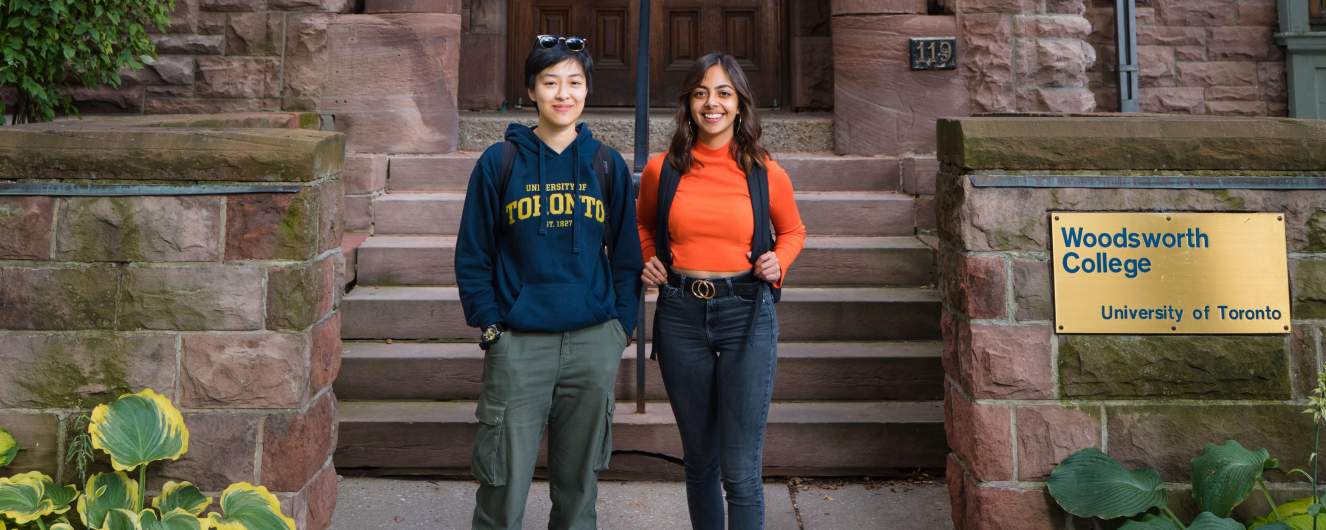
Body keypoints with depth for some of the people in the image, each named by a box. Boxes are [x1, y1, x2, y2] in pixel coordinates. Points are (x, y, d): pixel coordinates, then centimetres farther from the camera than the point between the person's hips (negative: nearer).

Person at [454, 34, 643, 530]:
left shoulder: (607, 165, 6)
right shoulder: (499, 163, 1)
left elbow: (626, 255, 10)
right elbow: (472, 255, 3)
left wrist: (621, 326, 3)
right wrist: (489, 326, -4)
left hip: (594, 344, 2)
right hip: (517, 344, -2)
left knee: (578, 481, 12)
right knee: (504, 486, 1)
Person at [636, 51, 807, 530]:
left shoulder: (766, 174, -2)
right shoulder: (662, 170, 1)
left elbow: (792, 231, 16)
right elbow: (643, 224, 21)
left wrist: (778, 262, -4)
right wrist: (648, 260, 2)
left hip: (747, 315, -2)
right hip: (680, 315, 2)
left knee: (741, 469, -3)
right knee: (699, 460, 15)